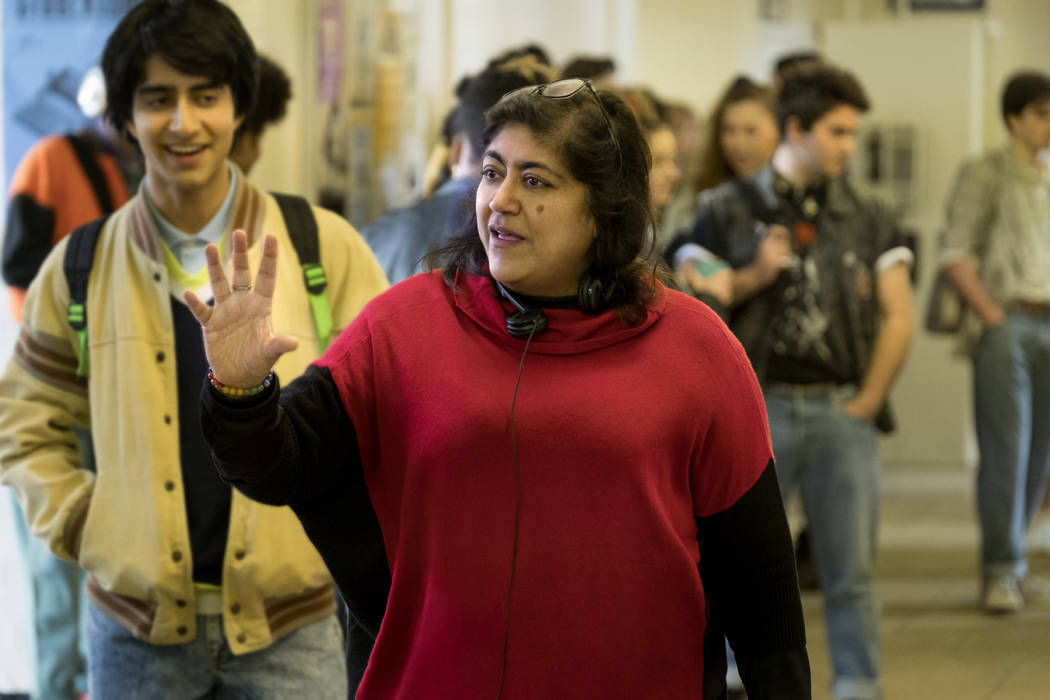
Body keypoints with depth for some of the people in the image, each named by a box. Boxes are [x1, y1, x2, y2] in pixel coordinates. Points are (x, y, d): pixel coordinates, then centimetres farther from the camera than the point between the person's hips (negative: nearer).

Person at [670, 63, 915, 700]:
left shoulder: (868, 219, 10)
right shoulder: (729, 210, 4)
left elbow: (899, 317, 7)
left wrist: (868, 401, 2)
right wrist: (754, 276, -10)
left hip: (842, 411, 2)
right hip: (762, 405, -2)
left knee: (853, 570, 3)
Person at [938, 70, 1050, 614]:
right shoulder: (985, 175, 0)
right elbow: (956, 256, -5)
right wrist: (993, 317, -10)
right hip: (1005, 324, -5)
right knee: (1005, 450, -9)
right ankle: (1000, 572, -5)